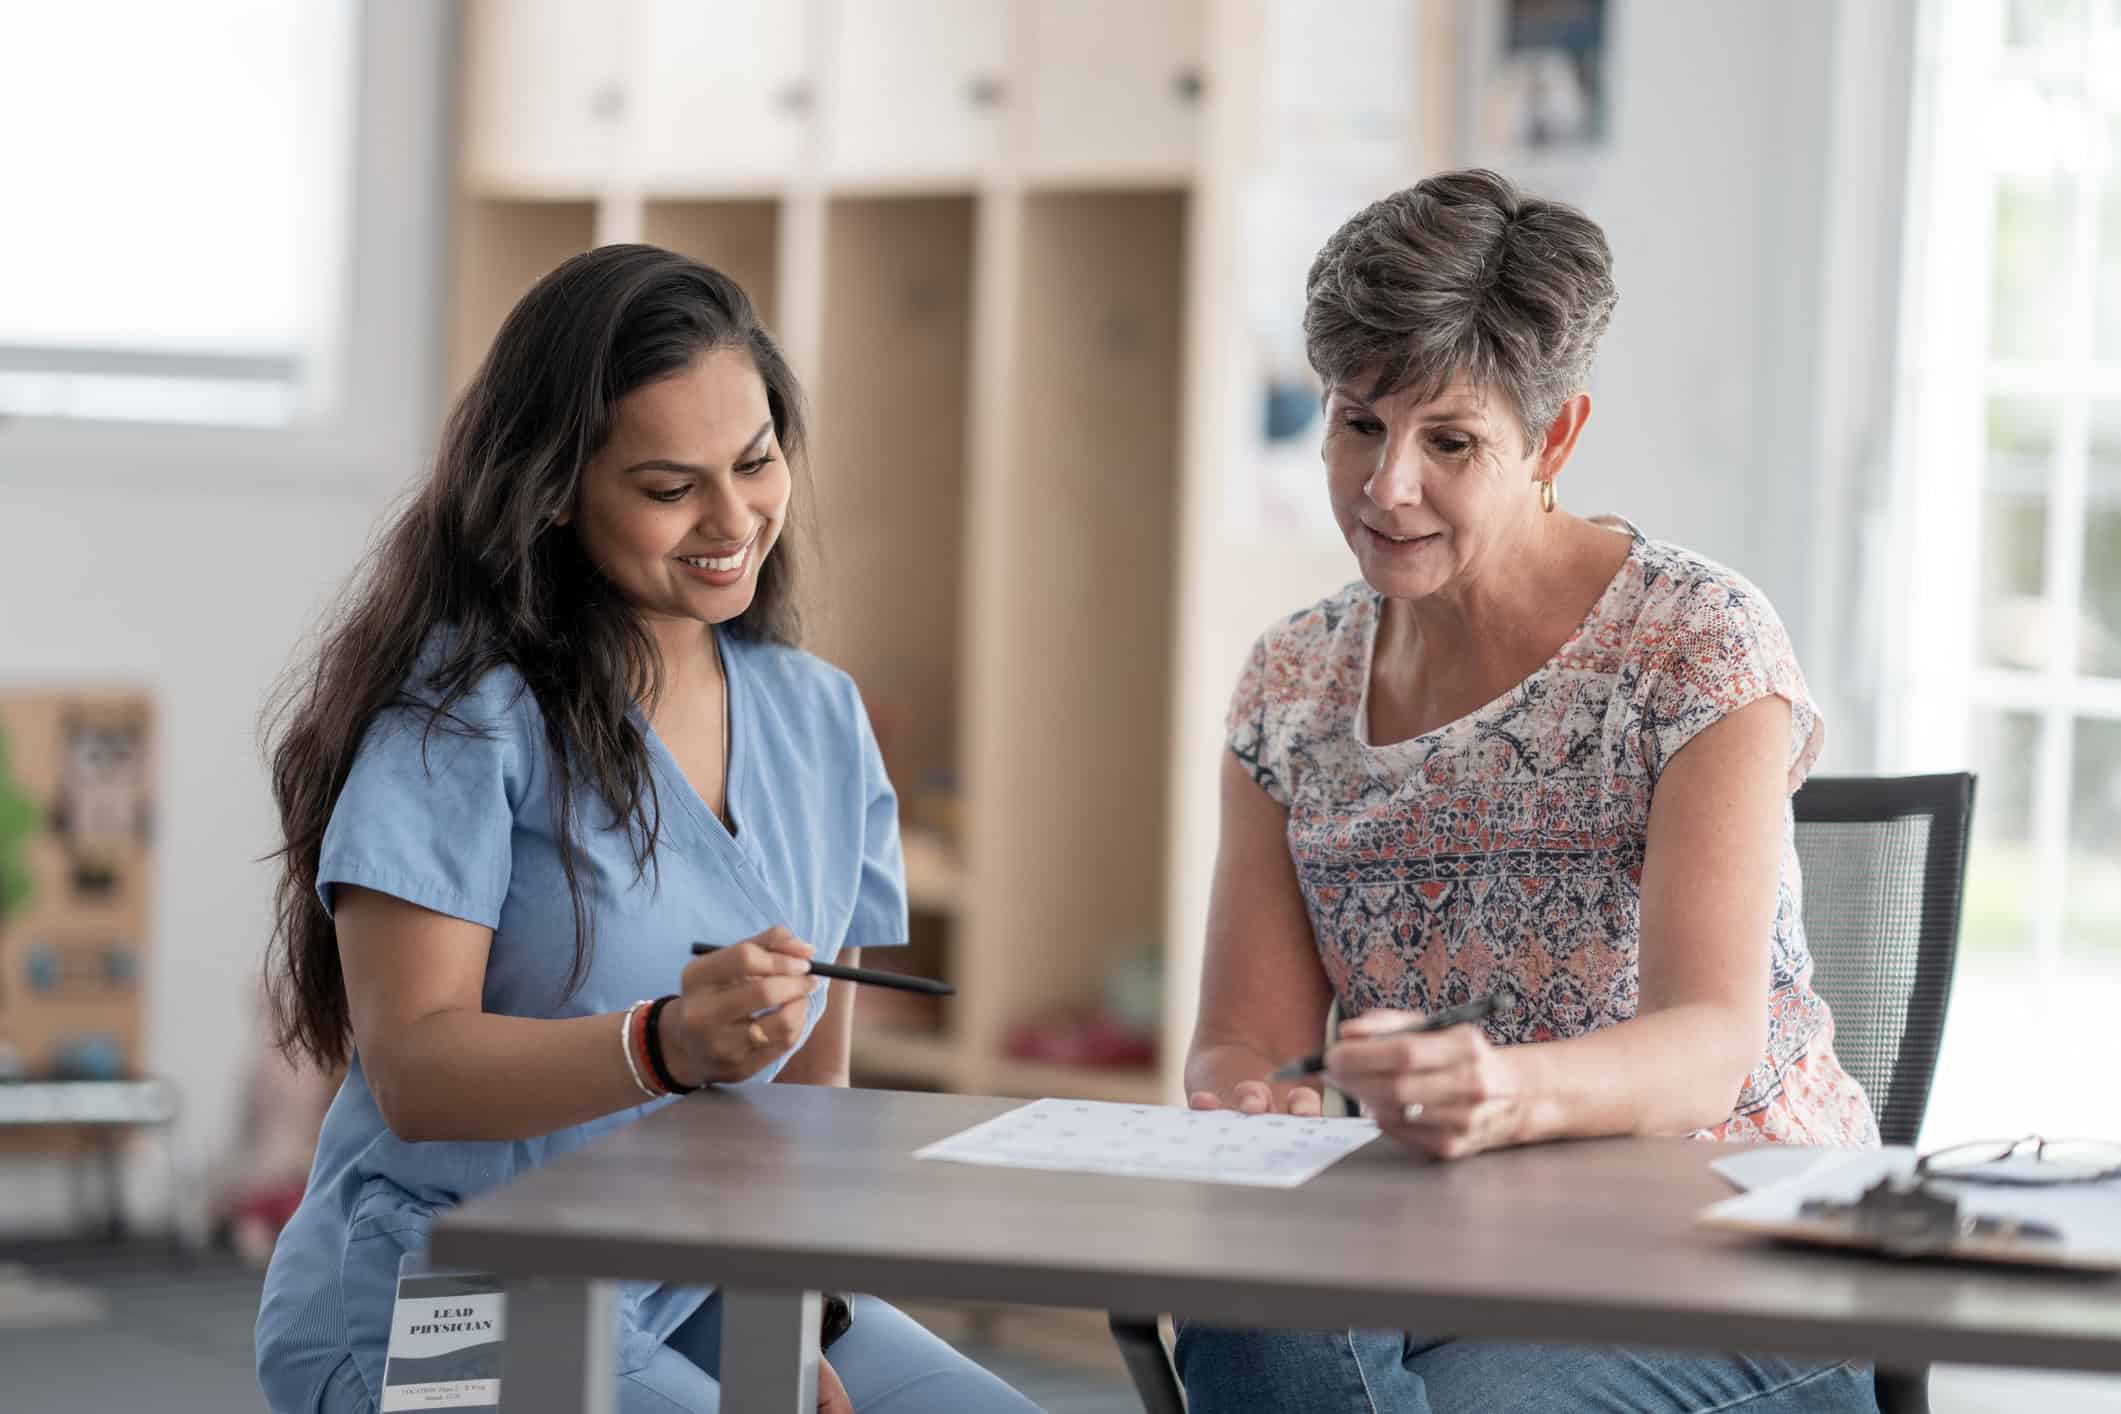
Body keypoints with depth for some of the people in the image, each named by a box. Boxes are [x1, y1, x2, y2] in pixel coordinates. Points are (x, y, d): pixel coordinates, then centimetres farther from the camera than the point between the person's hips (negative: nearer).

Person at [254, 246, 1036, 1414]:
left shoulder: (820, 719, 10)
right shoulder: (463, 704, -9)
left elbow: (815, 1081, 13)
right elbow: (413, 1072, -15)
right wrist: (670, 1046, -31)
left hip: (698, 1305, 6)